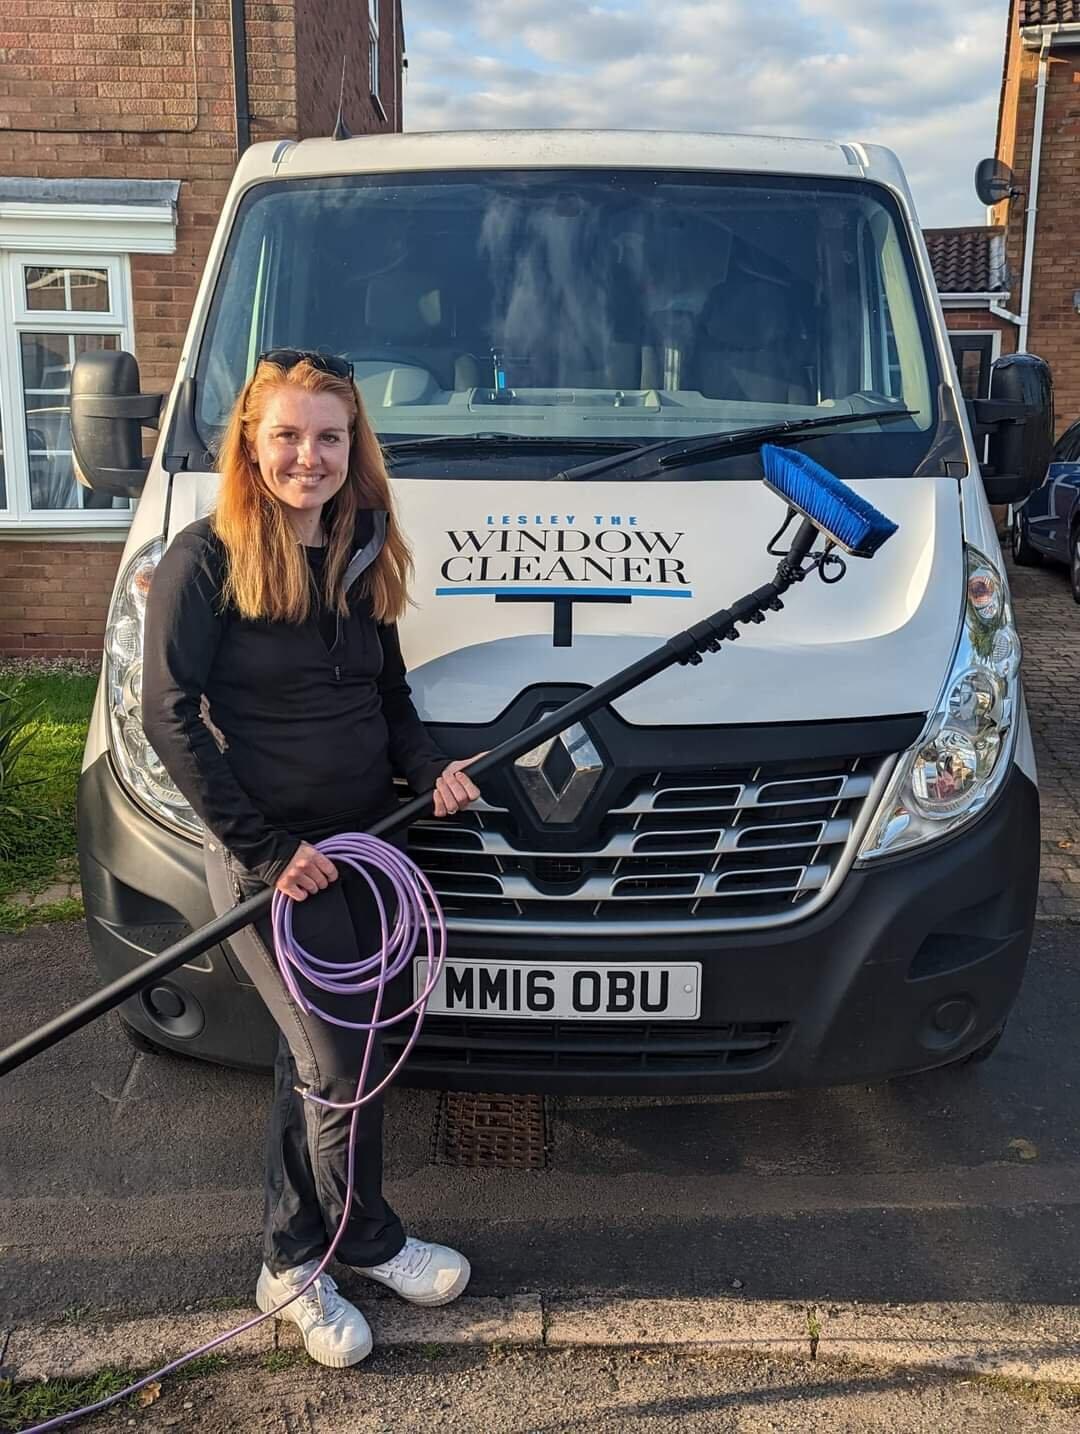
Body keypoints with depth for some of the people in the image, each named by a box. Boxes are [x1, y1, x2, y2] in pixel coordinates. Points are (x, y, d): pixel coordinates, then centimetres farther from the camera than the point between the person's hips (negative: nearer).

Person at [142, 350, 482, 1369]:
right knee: (345, 1064, -2)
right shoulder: (203, 559, -11)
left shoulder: (363, 553, 6)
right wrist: (268, 849, -16)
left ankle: (290, 1263, 33)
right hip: (264, 855, -6)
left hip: (362, 844, 6)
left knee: (313, 1062, 15)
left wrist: (430, 767, -6)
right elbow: (169, 719, -13)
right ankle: (370, 1241, 26)